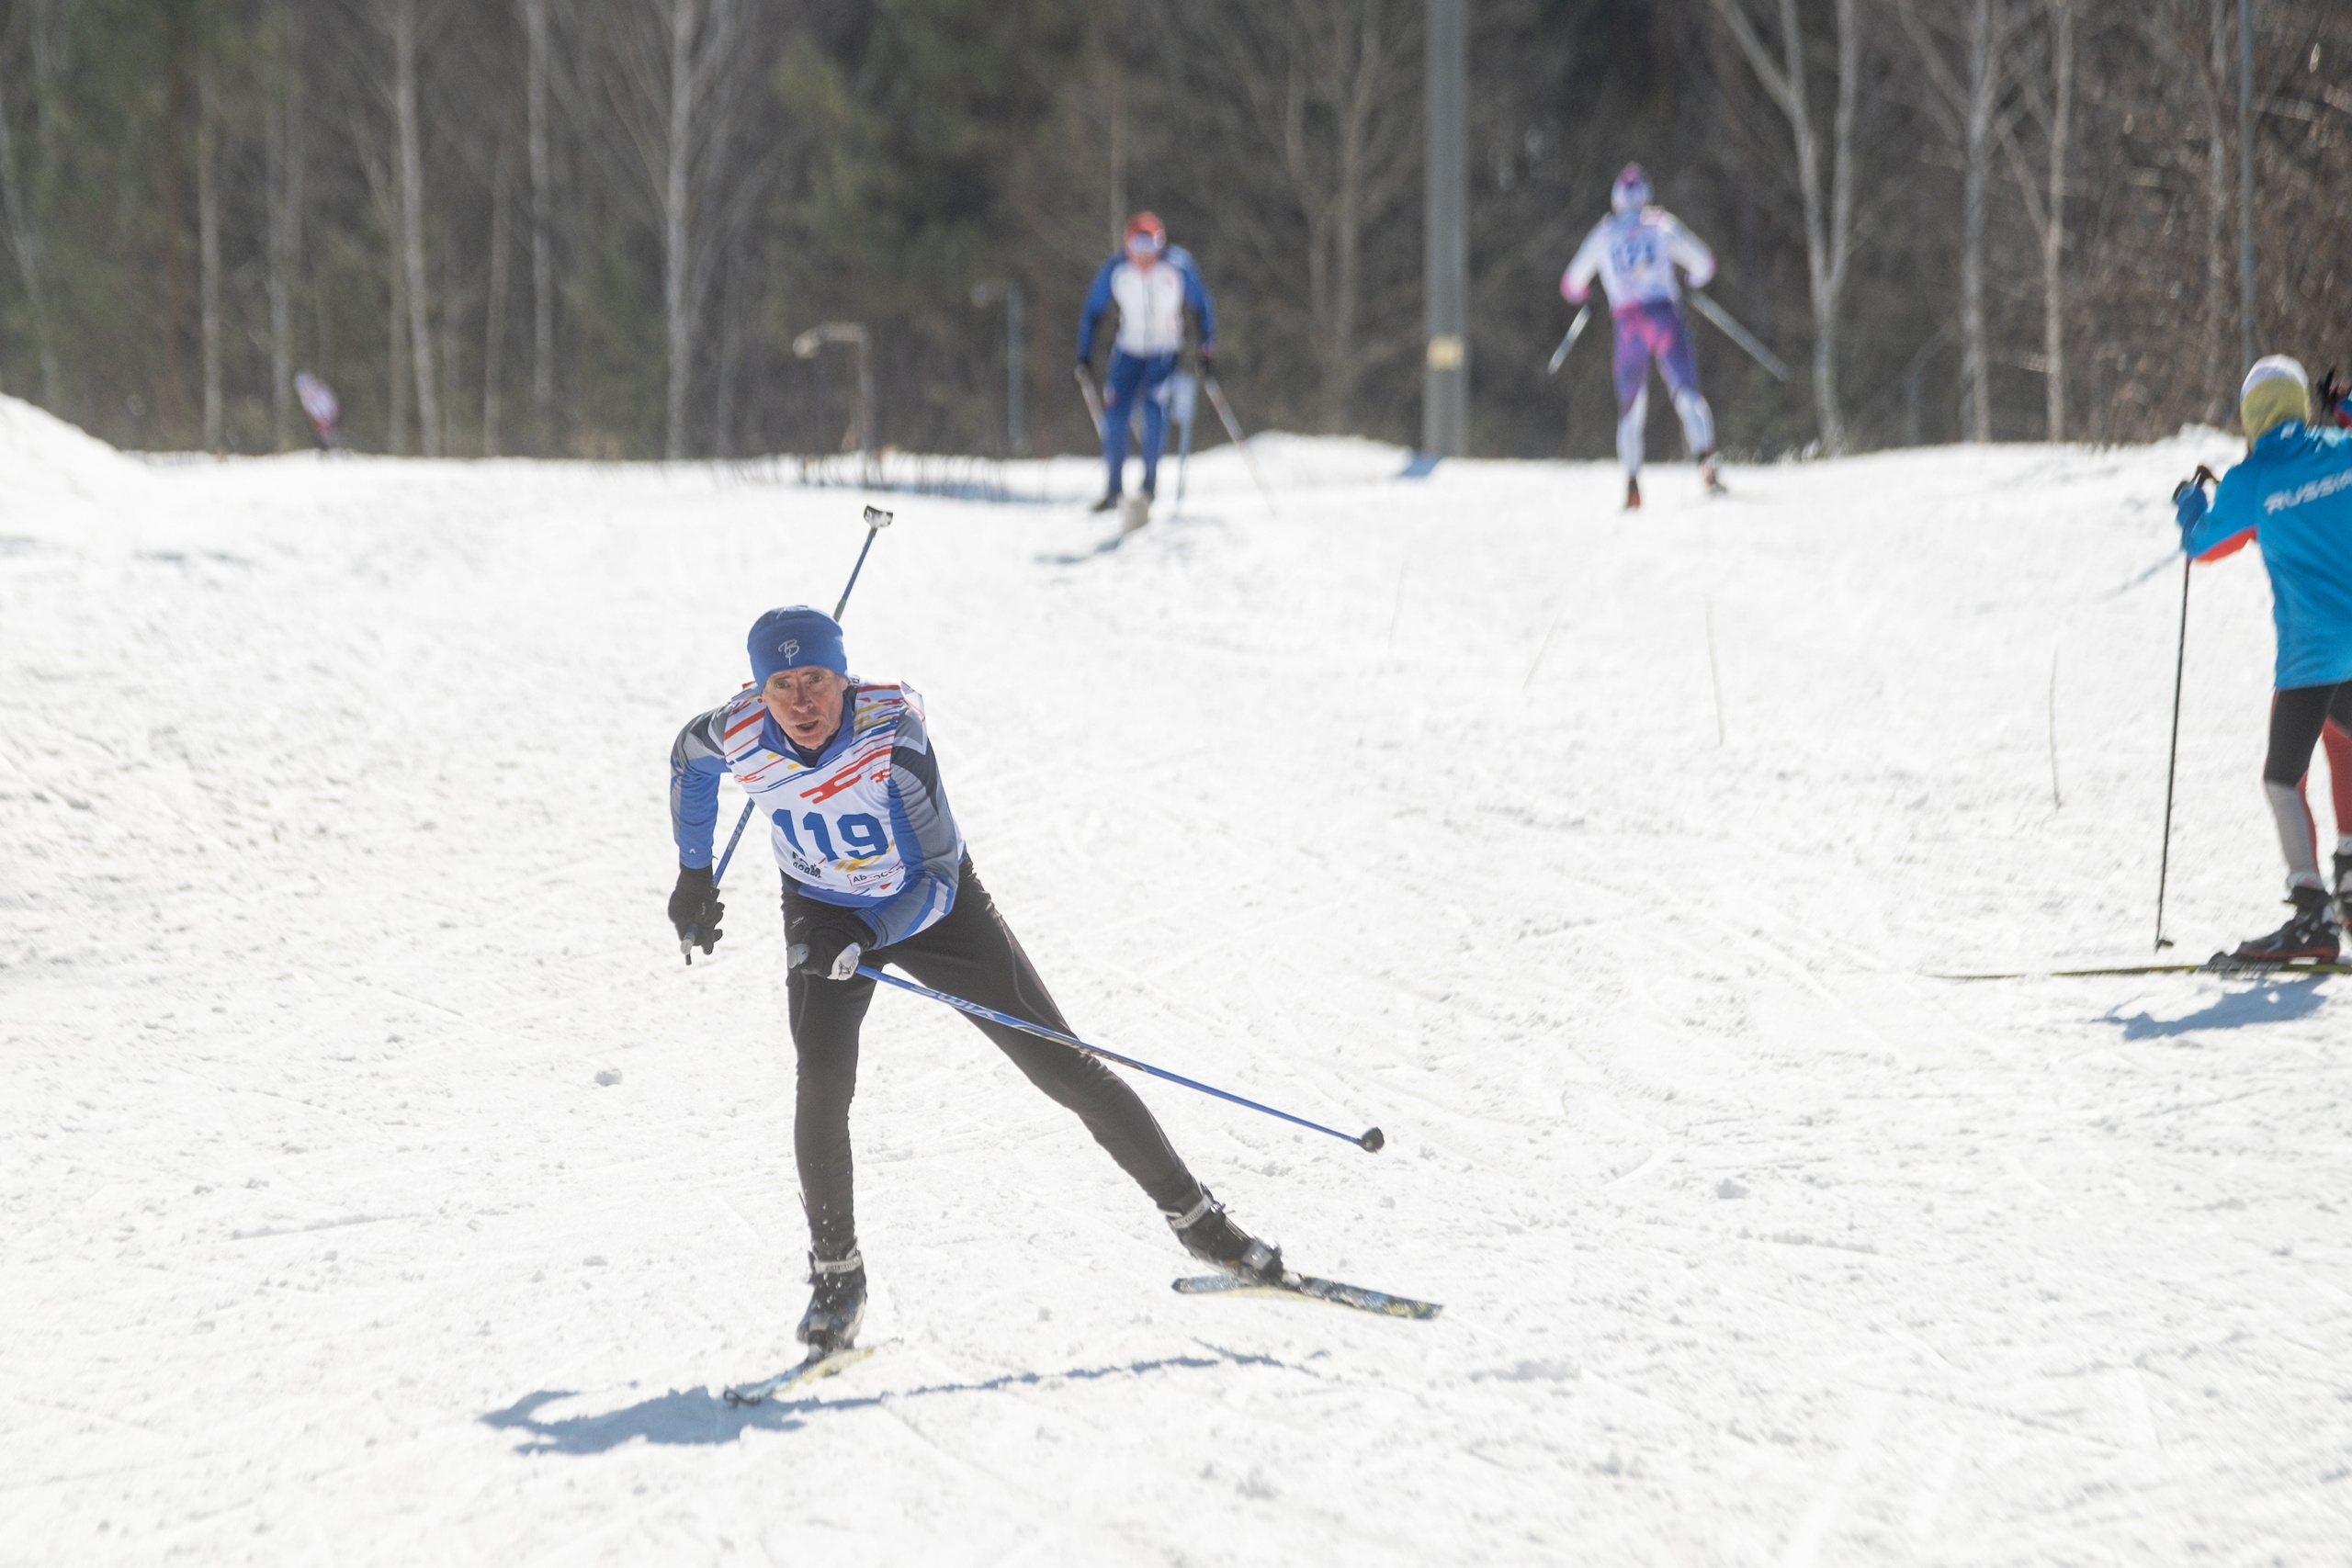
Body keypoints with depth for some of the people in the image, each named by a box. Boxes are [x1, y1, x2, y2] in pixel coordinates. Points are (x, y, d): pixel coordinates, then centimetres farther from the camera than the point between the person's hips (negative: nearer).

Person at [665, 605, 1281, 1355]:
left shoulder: (892, 736, -33)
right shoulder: (736, 736, -24)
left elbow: (937, 881, -29)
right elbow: (688, 762, 3)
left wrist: (863, 939, -44)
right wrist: (694, 875, 11)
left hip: (930, 903, -2)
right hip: (823, 914, 2)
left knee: (1061, 1065, -1)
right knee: (823, 1083, -22)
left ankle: (1193, 1216, 12)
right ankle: (836, 1274, -3)